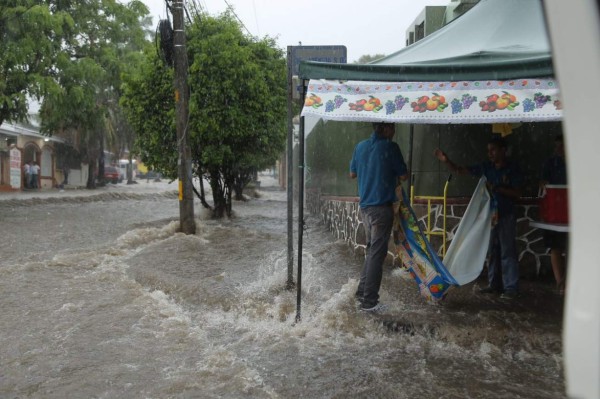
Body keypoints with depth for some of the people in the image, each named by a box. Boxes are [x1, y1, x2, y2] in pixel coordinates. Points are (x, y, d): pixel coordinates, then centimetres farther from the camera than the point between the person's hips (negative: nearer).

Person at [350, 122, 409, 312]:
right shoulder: (390, 147, -11)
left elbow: (352, 174, 17)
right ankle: (369, 301, 3)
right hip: (382, 206, -7)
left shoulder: (360, 146, 7)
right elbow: (404, 175, -5)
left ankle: (363, 291, 25)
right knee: (377, 254, -1)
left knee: (371, 250, 19)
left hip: (365, 206, 7)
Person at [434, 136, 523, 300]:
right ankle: (494, 283, 21)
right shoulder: (487, 167, 5)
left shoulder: (513, 168, -6)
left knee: (507, 251, -3)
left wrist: (497, 188, -19)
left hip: (506, 215, -5)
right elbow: (460, 170, 0)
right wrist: (446, 160, -14)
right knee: (493, 250, 11)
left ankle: (511, 287, 4)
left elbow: (517, 193, -9)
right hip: (490, 213, 5)